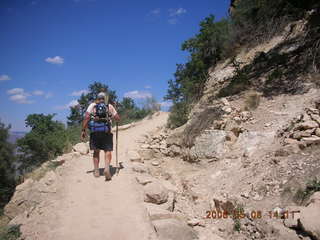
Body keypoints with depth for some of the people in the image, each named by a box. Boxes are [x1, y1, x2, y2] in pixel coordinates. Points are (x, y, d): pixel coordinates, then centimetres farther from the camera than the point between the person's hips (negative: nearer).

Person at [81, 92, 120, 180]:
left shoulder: (92, 105, 10)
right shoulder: (110, 106, 11)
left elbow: (86, 117, -2)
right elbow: (118, 118, 11)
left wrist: (83, 130, -1)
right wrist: (112, 115, 34)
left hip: (94, 131, 1)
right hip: (106, 131, -1)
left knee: (96, 151, 14)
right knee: (108, 151, 4)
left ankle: (96, 171, 17)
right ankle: (107, 168, -17)